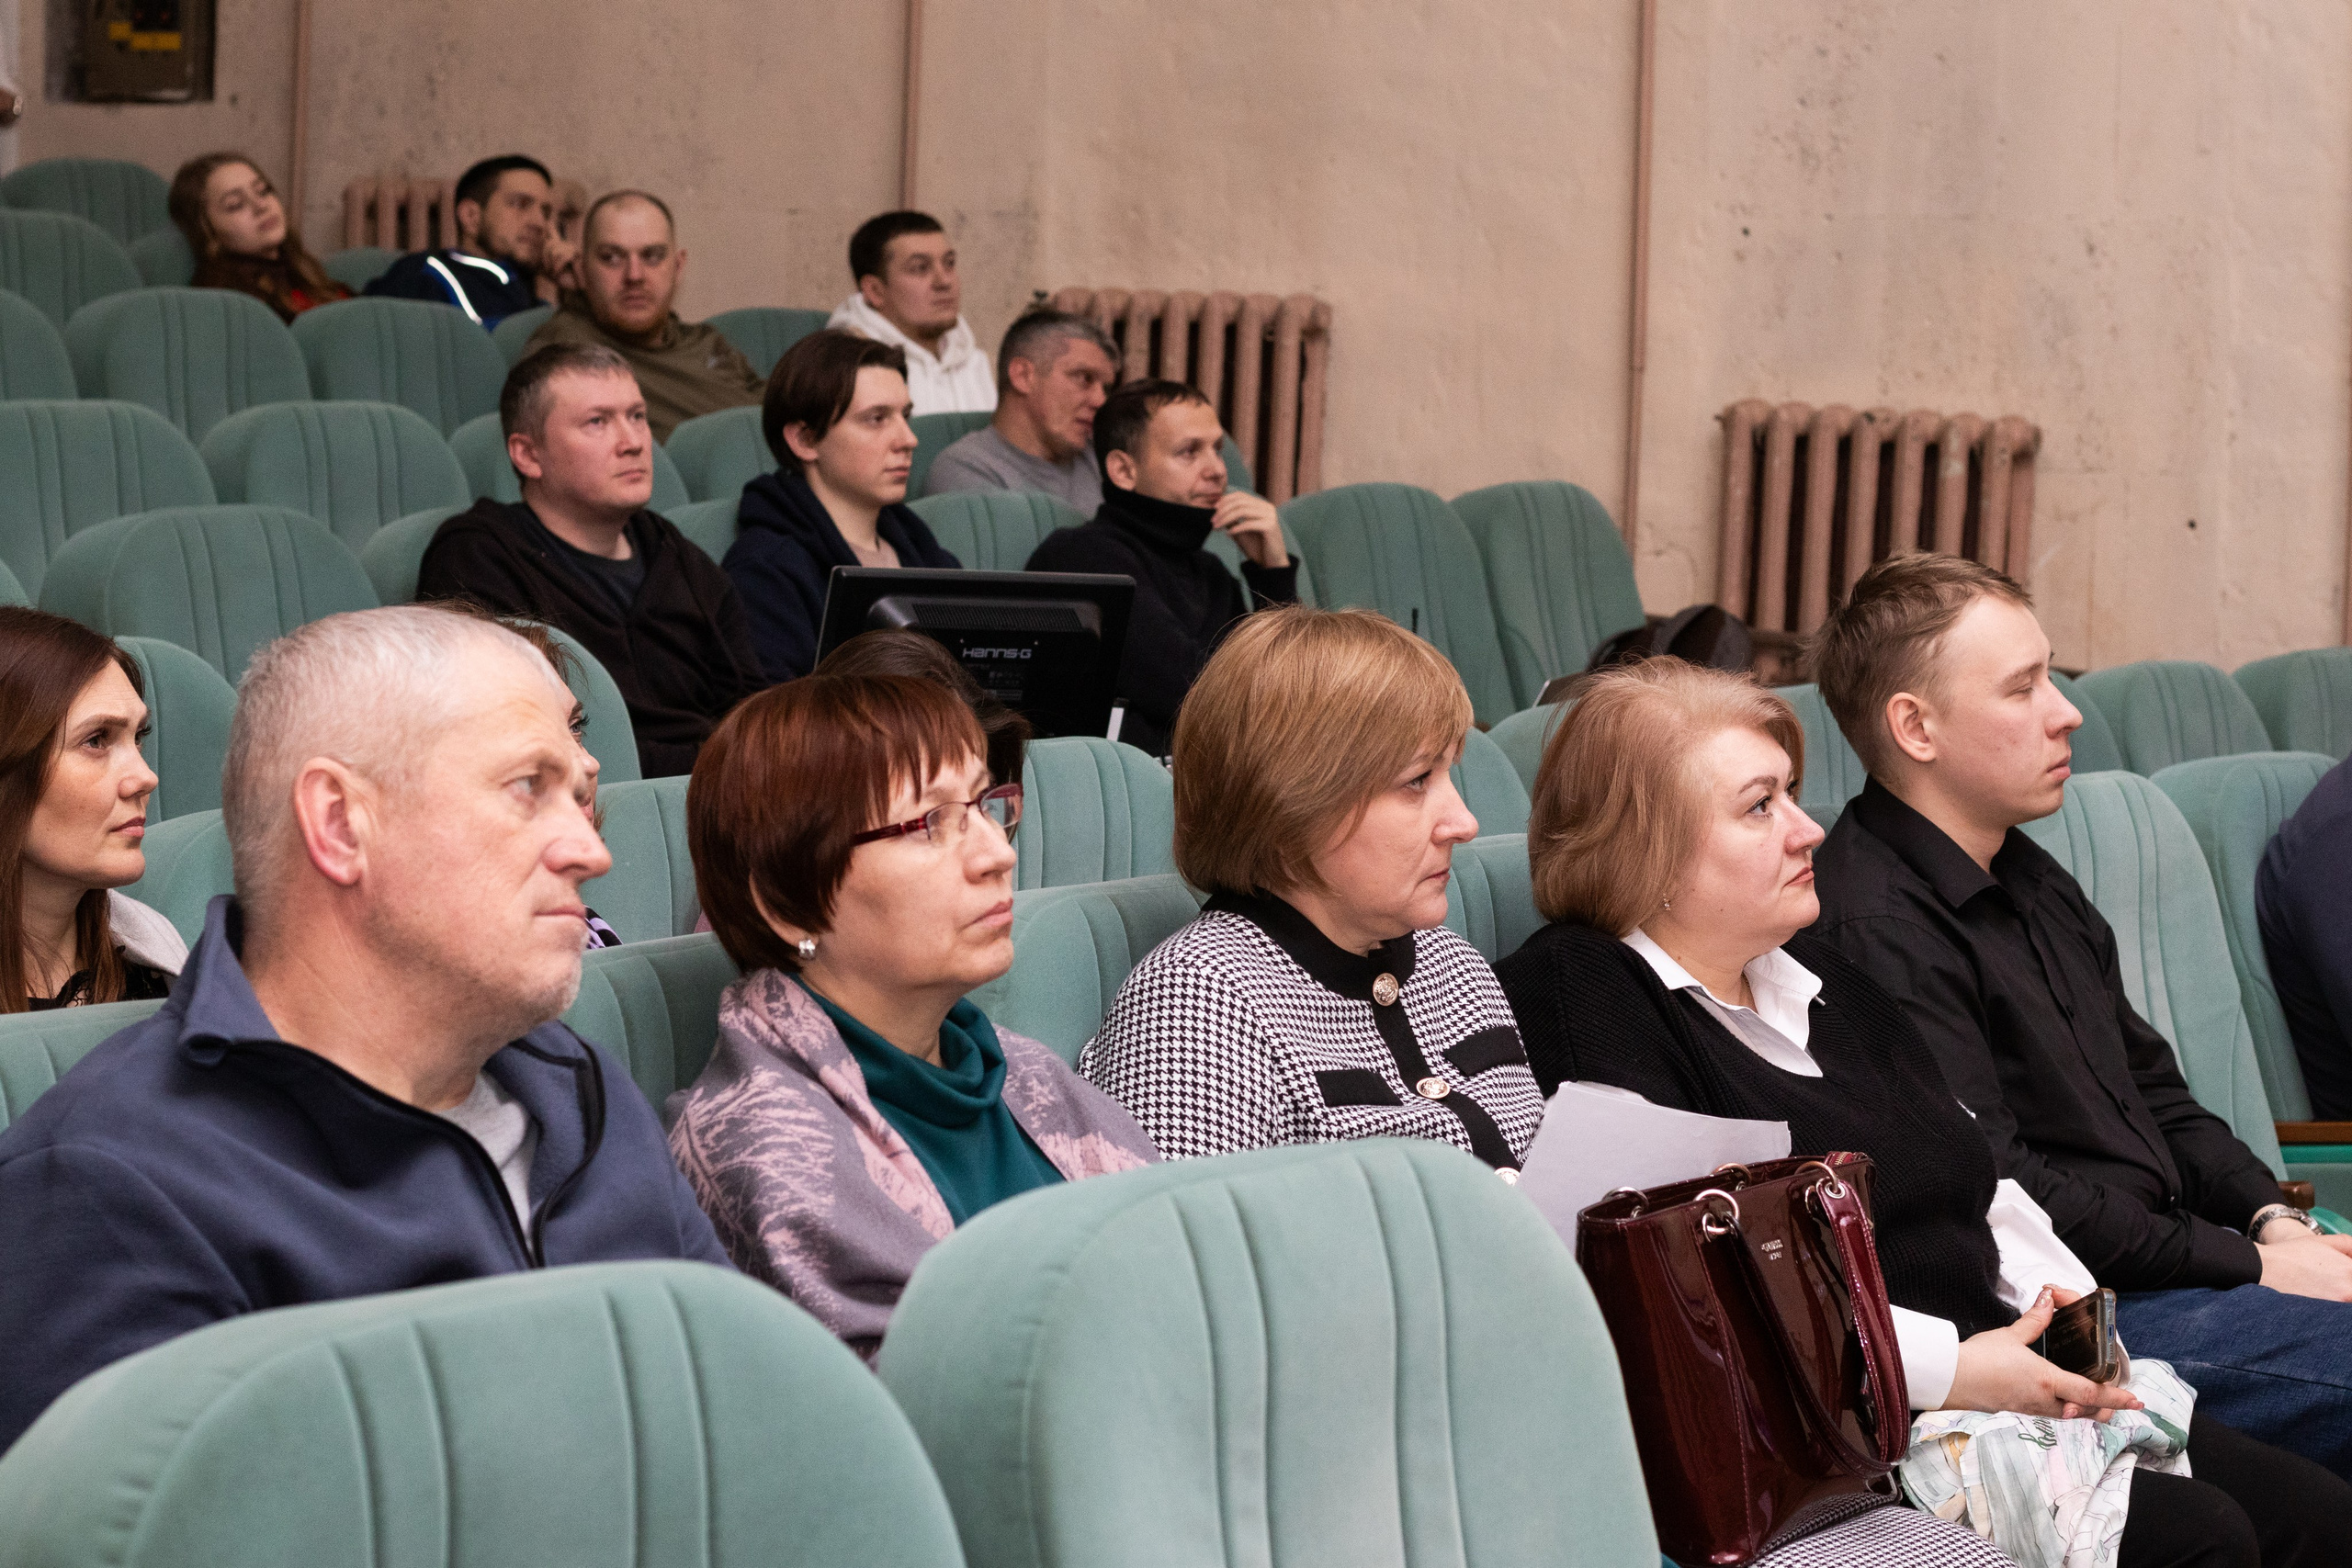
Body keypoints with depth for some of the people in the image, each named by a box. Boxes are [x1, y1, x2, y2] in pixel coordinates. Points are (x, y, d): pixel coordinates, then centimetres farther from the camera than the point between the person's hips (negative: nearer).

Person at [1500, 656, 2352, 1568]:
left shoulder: (1825, 981, 22)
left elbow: (1982, 1188, 26)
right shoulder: (1581, 996, -9)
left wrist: (2062, 1302, 4)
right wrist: (1950, 1369, -18)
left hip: (2012, 1382, 9)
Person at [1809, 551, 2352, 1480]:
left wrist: (2275, 1221, 4)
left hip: (2171, 1254, 10)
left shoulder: (2029, 879, 19)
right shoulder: (1875, 930, -15)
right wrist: (2250, 1265, -13)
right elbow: (1996, 1193, -19)